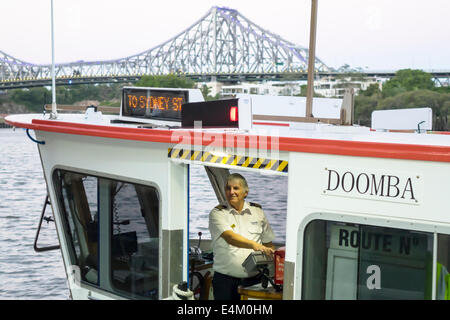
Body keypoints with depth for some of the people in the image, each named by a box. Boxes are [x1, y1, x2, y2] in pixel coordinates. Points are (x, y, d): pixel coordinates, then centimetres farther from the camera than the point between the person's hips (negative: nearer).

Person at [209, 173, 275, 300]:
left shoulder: (258, 211, 12)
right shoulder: (217, 213, 0)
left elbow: (268, 243, 15)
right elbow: (229, 237, -18)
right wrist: (254, 245, -33)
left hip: (254, 279, 3)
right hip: (226, 280, -2)